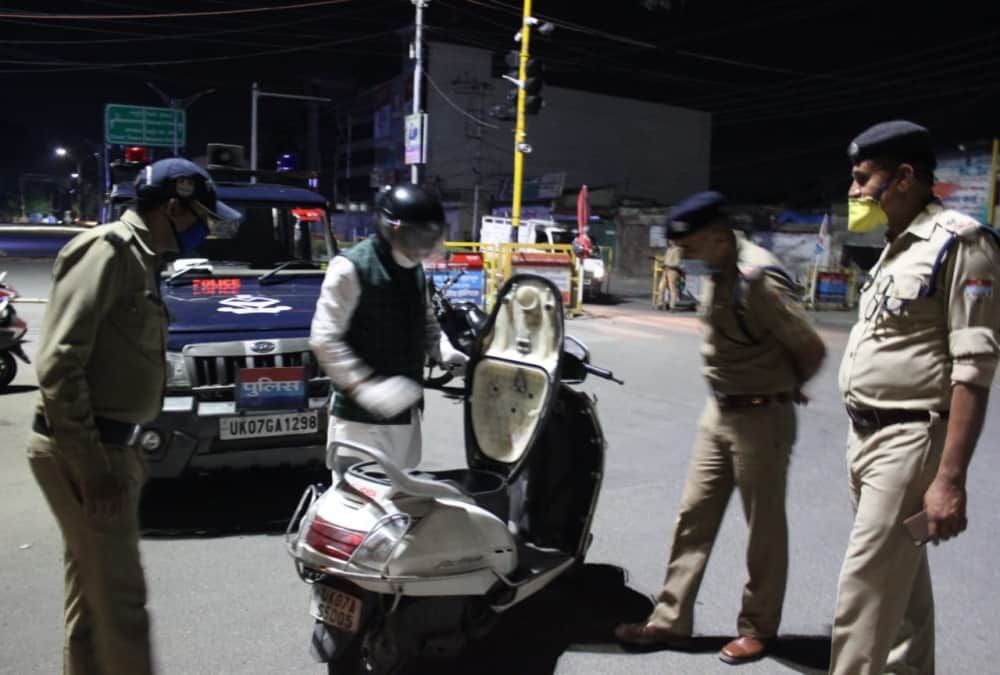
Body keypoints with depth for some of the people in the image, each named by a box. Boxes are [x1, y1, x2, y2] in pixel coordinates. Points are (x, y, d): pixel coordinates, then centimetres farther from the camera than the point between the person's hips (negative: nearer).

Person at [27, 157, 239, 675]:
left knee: (93, 593, 19)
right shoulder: (107, 249, -14)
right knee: (119, 596, -3)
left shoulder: (140, 257, 15)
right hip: (82, 452, -10)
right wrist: (92, 465, -23)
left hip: (109, 445, 10)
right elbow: (58, 363, -22)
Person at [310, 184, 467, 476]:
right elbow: (324, 339, -18)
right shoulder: (351, 267, -15)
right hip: (359, 415, -8)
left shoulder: (415, 271, 10)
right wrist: (366, 386, -29)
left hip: (406, 413, 8)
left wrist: (445, 351, 1)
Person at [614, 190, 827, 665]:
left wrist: (783, 389, 1)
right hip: (718, 412, 8)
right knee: (693, 518, 10)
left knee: (764, 529, 8)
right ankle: (671, 621, 19)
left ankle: (757, 629, 25)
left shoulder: (759, 278, -22)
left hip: (760, 419, -8)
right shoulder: (716, 272, 5)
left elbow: (812, 350, -17)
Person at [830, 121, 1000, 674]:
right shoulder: (895, 249, 15)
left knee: (864, 592, -6)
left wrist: (950, 479, -23)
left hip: (909, 442, -9)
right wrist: (862, 441, 18)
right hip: (866, 437, 9)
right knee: (902, 581, 19)